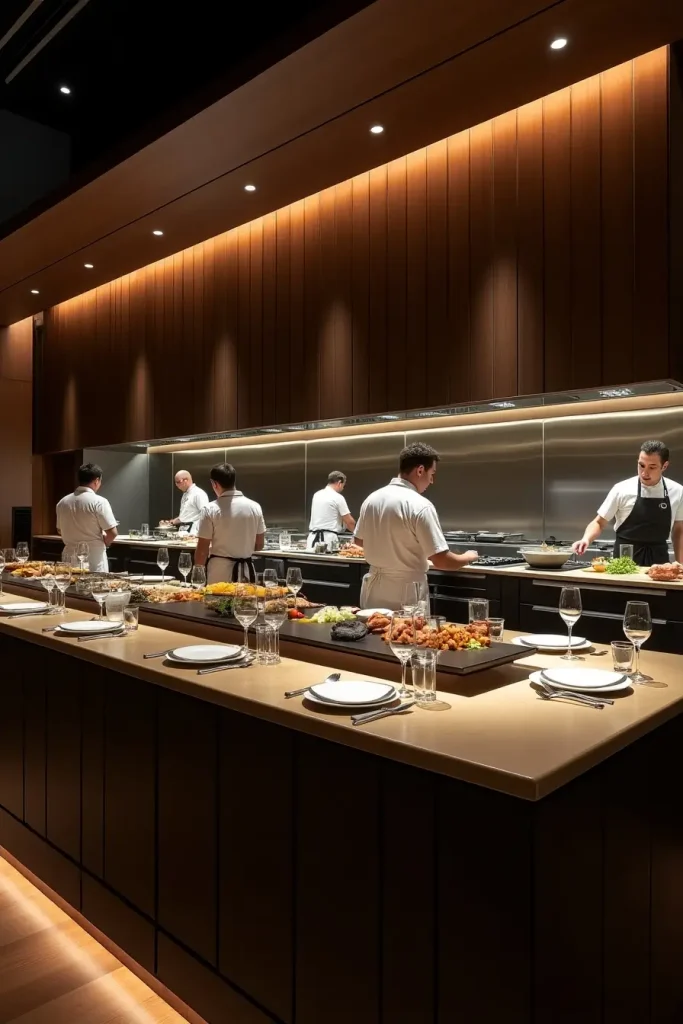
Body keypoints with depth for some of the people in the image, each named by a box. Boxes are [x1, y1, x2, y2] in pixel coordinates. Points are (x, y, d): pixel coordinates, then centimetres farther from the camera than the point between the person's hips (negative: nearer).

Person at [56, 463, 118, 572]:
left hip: (70, 557, 5)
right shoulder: (99, 502, -14)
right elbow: (112, 533, -14)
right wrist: (104, 543, 5)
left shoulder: (62, 502, 4)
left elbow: (60, 530, 16)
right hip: (94, 559, -5)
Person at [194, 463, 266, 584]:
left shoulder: (211, 509, -10)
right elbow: (259, 545, 6)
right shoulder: (254, 507, 0)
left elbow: (202, 549, -7)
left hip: (219, 571, -3)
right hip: (246, 570, 3)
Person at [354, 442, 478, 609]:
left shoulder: (371, 499, 1)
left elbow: (360, 541, 15)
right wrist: (467, 558, 1)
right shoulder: (420, 506, -19)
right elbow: (440, 560, -18)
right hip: (405, 594, -6)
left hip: (374, 589, 6)